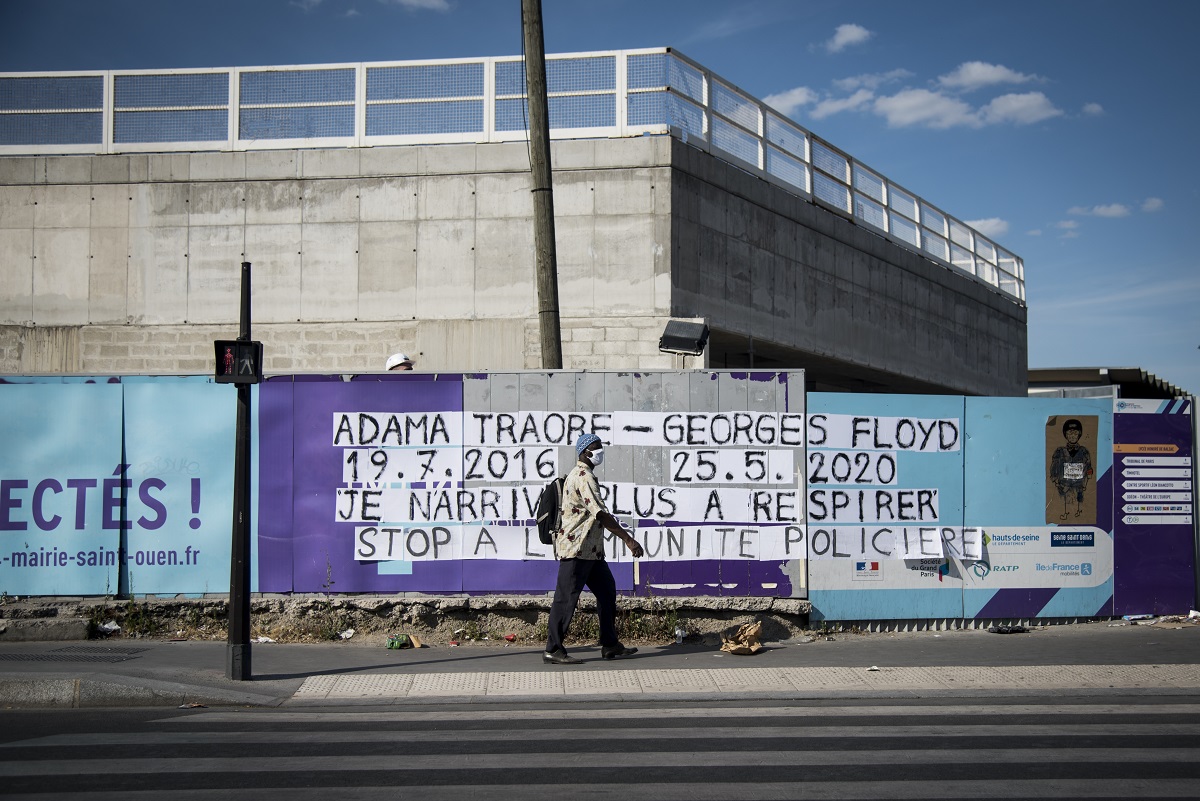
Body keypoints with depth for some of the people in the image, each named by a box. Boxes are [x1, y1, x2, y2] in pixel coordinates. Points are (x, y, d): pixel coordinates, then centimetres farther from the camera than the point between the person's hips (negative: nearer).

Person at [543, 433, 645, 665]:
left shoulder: (580, 475, 19)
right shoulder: (584, 477, -15)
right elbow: (600, 513, -23)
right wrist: (628, 539, -24)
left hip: (590, 550, 11)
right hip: (577, 548, -11)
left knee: (606, 591, 13)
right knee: (566, 598, -6)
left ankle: (610, 645, 17)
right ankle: (553, 650, -3)